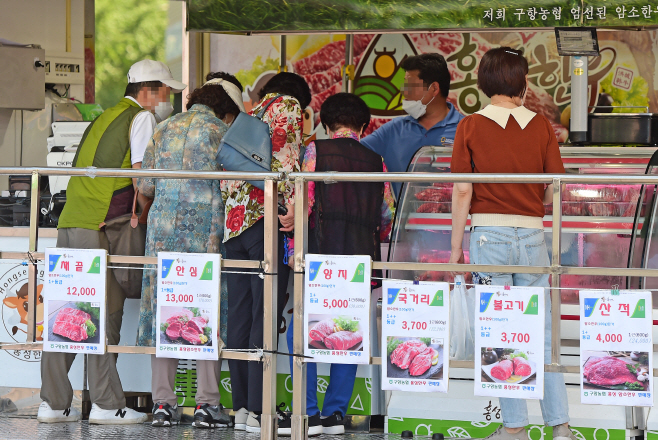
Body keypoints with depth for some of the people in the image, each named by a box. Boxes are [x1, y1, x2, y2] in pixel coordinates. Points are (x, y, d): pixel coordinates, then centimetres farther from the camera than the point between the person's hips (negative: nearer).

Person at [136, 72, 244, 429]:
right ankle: (207, 404, -2)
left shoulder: (164, 129, 11)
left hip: (164, 228, 3)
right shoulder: (222, 132, -1)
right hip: (207, 232, -3)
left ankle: (163, 403, 5)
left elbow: (144, 186, 11)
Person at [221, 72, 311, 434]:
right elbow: (284, 153, -12)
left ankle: (241, 407, 9)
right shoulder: (287, 105, 5)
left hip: (233, 223, 7)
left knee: (240, 316, 8)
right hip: (267, 218, -7)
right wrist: (293, 201, -19)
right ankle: (258, 410, -11)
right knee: (265, 316, -7)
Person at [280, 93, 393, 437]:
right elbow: (386, 215, 13)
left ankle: (309, 414, -6)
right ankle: (335, 412, 8)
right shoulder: (375, 161, 12)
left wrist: (294, 245, -1)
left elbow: (305, 201, -6)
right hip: (361, 256, 4)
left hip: (323, 253, -4)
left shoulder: (316, 150, 2)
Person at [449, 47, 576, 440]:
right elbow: (554, 190, 2)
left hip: (489, 233, -2)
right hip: (532, 234, 2)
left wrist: (456, 247, 0)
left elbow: (463, 191, -6)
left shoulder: (471, 127, -2)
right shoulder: (541, 127, 2)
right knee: (543, 332, 7)